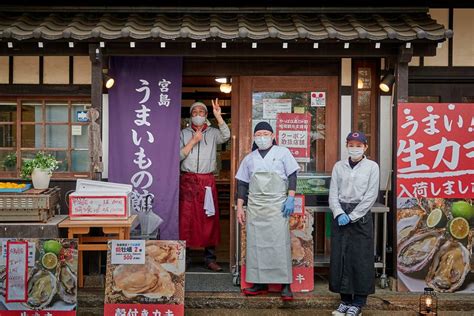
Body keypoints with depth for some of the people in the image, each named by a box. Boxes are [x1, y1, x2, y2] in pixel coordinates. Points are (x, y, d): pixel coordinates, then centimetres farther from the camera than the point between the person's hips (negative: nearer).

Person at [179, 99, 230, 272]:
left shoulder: (212, 133, 9)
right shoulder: (184, 134, 10)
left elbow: (226, 136, -13)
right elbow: (178, 156, -1)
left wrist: (218, 116, -21)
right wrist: (193, 141, -8)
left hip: (207, 181, 0)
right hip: (187, 180, 0)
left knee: (209, 219, 2)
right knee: (186, 219, -1)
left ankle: (209, 258, 9)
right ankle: (184, 257, 7)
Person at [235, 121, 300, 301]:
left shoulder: (282, 153, 6)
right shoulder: (249, 158, 15)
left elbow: (292, 176, 2)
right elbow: (242, 184, 15)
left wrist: (290, 198, -8)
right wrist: (239, 207, 9)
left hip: (277, 204, -4)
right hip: (255, 206, 4)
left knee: (280, 243, -7)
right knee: (255, 244, 3)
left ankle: (285, 285, -3)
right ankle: (260, 283, 11)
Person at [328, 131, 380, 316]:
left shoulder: (372, 166, 0)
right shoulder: (339, 166, 8)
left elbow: (371, 195, -6)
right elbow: (333, 193, 4)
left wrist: (352, 216, -11)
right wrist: (339, 213, -12)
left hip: (361, 216, -3)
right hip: (340, 214, 3)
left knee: (360, 259, -1)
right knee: (340, 257, 3)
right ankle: (345, 299, 14)